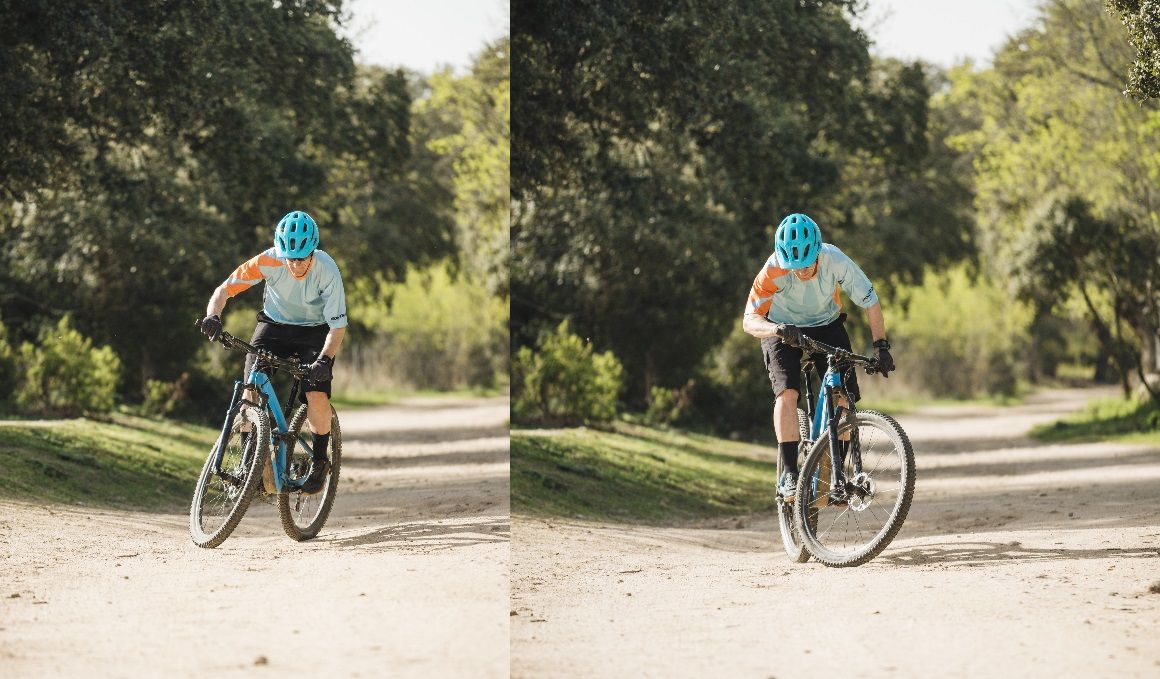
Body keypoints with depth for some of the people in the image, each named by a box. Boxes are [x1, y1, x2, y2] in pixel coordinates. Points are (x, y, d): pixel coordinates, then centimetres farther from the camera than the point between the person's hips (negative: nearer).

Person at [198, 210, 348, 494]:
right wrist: (213, 315, -40)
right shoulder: (268, 261, -26)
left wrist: (324, 359, -41)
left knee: (317, 395, -21)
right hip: (275, 324, 2)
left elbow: (338, 326, -24)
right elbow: (225, 289, -19)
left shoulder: (328, 271, -29)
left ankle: (319, 461, 2)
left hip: (315, 331, -1)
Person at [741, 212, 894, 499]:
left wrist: (881, 346, -20)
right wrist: (780, 330, -52)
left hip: (827, 325, 2)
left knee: (843, 396, -11)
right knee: (787, 393, -23)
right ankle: (789, 473, -19)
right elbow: (749, 321, -33)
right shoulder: (773, 271, -33)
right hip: (783, 330, -2)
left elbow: (870, 301, -17)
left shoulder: (836, 261, -30)